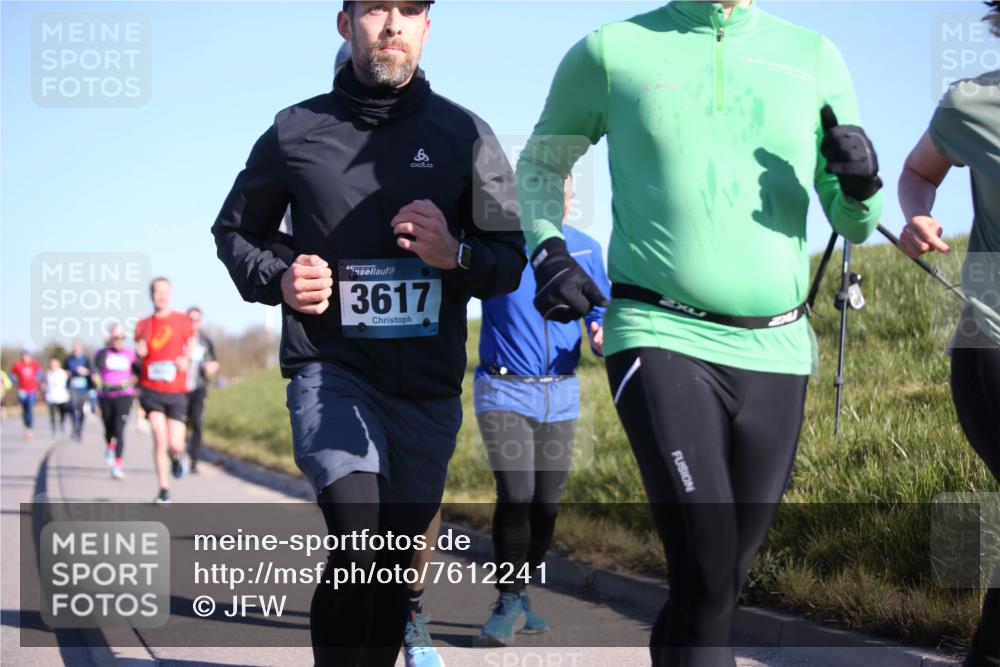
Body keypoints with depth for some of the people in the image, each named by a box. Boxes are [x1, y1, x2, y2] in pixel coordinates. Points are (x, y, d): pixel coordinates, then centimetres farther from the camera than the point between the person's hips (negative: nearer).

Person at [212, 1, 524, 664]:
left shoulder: (466, 135, 3)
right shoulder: (297, 131, 3)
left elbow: (510, 261, 6)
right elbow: (235, 230, 16)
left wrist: (456, 254, -16)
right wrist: (276, 279, -5)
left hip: (428, 387, 3)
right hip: (331, 370, -2)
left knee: (395, 565, 11)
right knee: (358, 547, -24)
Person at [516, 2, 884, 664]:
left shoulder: (814, 57, 7)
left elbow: (854, 226, 13)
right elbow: (542, 161, 18)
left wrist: (861, 184, -10)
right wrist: (548, 252, -1)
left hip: (775, 352, 4)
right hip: (660, 337, -3)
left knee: (725, 577, 10)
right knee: (704, 572, -18)